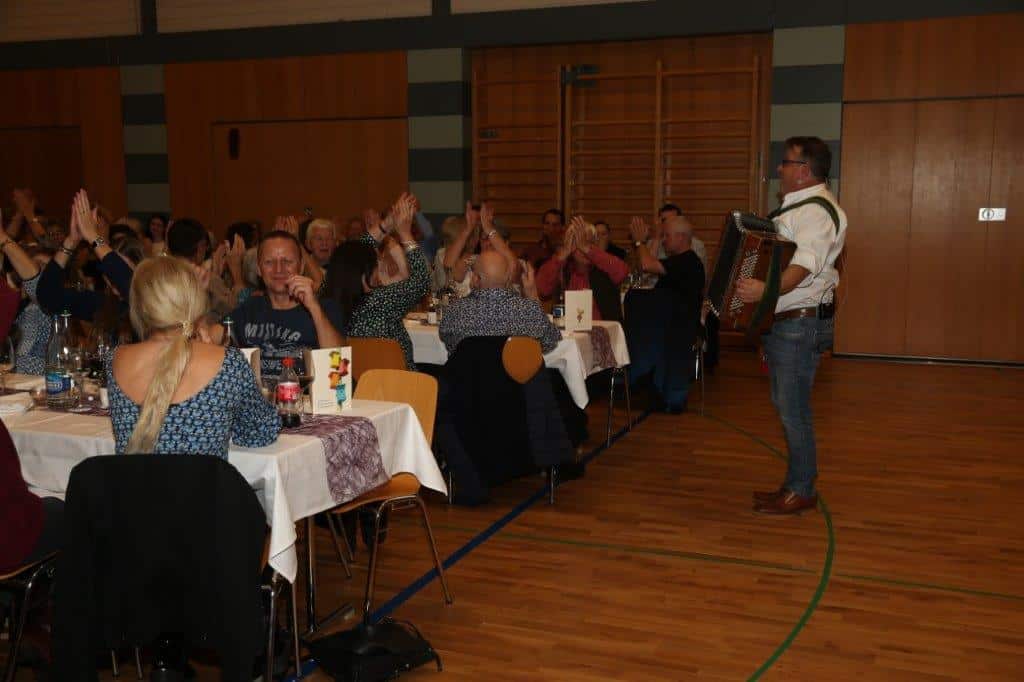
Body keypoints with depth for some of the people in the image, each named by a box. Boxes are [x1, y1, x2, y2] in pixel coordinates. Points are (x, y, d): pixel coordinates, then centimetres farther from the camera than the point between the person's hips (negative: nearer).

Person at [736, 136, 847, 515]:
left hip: (800, 324, -11)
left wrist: (765, 290, -45)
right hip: (783, 322, 11)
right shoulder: (797, 206, 16)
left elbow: (805, 264, -33)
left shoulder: (816, 211, -17)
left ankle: (801, 492, 8)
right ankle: (796, 484, 26)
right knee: (787, 405, 16)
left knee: (793, 410, -3)